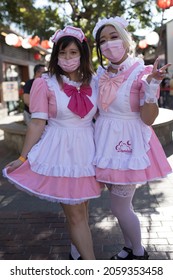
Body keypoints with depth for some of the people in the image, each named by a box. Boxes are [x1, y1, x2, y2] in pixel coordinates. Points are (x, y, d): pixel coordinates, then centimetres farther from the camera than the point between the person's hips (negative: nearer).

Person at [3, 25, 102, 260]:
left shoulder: (93, 82, 4)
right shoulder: (45, 84, -9)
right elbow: (37, 123, -6)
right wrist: (23, 158, -4)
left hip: (87, 151, 5)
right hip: (59, 152, -4)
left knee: (81, 209, 16)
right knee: (75, 214, 3)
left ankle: (77, 253, 37)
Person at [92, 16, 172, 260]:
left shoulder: (143, 73, -13)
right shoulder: (101, 74, 5)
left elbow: (148, 119, -17)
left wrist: (152, 86, -29)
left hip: (128, 144, -6)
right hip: (106, 143, 6)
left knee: (119, 207, 2)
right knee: (121, 203, 18)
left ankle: (139, 254, 28)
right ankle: (129, 249, 39)